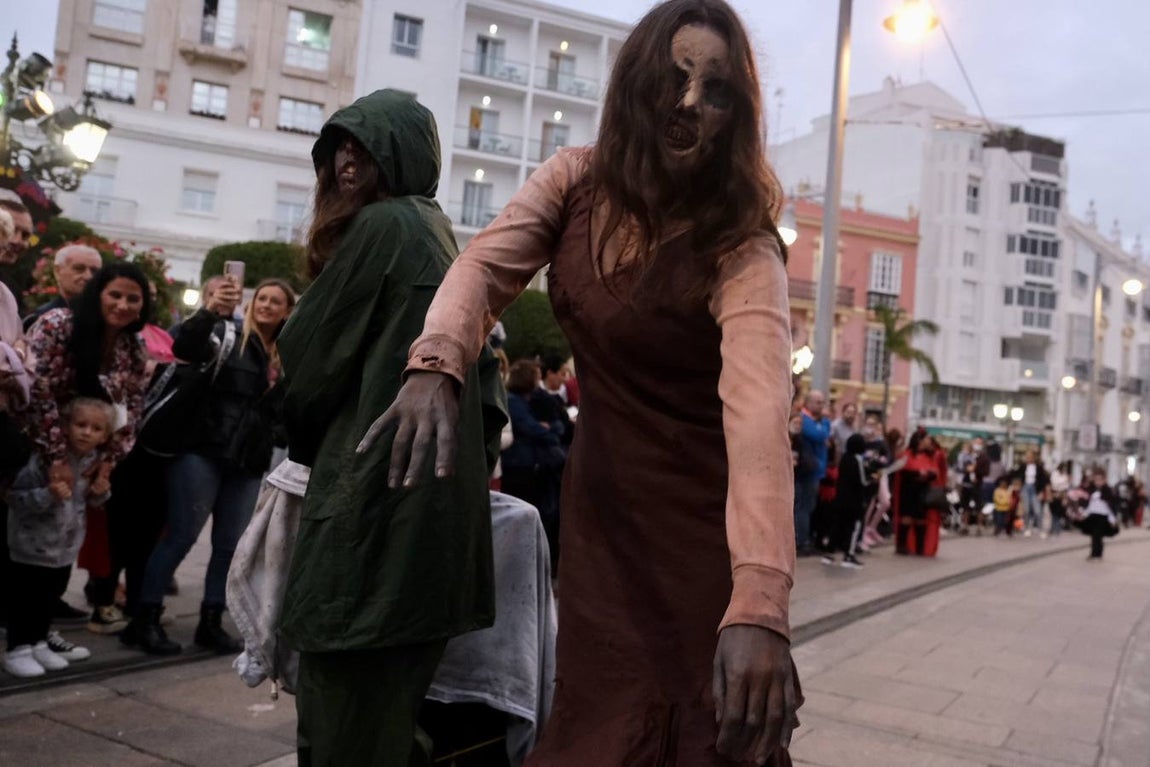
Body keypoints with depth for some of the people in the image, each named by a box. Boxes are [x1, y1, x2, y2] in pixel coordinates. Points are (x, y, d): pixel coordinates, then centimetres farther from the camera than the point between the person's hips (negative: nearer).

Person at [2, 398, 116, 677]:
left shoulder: (93, 461, 0)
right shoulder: (44, 459, -23)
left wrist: (100, 493, -7)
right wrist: (48, 495, -38)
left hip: (66, 544, 7)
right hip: (33, 545, -7)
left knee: (51, 597, 18)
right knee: (26, 598, 0)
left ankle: (40, 641, 32)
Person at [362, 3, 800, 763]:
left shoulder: (741, 248, -21)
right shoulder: (575, 182, -5)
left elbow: (759, 409, -36)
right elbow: (485, 267, -17)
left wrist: (759, 603, -49)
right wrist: (435, 366, -41)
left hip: (702, 517, -4)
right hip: (601, 497, 4)